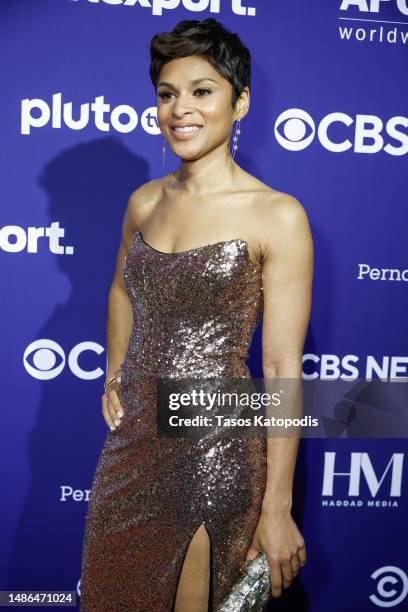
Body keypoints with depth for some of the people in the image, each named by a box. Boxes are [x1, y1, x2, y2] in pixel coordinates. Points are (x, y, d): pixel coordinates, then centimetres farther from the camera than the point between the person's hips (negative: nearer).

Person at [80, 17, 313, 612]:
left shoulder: (277, 216, -14)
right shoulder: (145, 200, 3)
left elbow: (282, 368, -15)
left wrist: (276, 508, -13)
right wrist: (113, 381, 14)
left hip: (217, 450, -5)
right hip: (133, 437, 6)